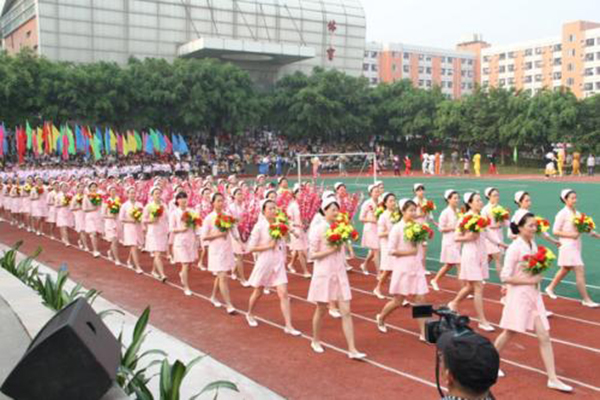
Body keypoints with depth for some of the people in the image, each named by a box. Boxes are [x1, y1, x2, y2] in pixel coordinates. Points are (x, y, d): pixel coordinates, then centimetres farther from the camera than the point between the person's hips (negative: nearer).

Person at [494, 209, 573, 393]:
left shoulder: (533, 244, 6)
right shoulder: (515, 248, -17)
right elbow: (505, 277, -19)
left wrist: (539, 275, -1)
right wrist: (529, 280, -20)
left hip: (534, 295, 7)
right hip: (519, 295, -7)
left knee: (544, 337, 2)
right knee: (509, 333, 8)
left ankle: (553, 378, 5)